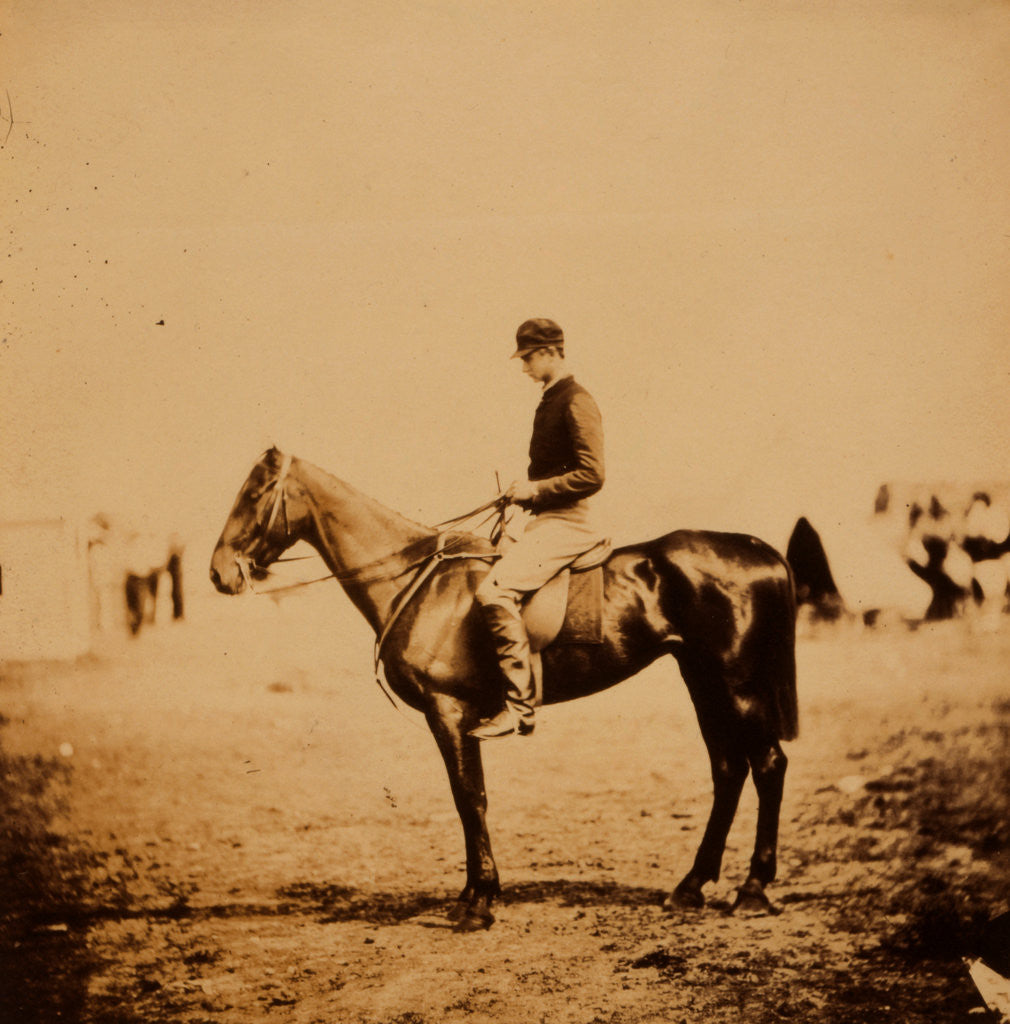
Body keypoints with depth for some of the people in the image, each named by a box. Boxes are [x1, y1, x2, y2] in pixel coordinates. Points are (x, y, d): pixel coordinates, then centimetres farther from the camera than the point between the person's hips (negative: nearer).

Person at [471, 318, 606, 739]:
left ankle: (520, 706, -26)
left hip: (566, 522, -11)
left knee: (495, 591, -26)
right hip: (546, 519, 11)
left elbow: (591, 475, -19)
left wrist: (535, 489, -16)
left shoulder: (576, 402, -11)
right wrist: (523, 493, 13)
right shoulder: (549, 402, 19)